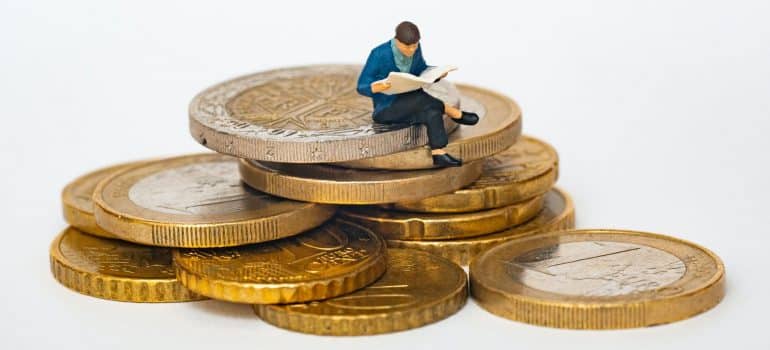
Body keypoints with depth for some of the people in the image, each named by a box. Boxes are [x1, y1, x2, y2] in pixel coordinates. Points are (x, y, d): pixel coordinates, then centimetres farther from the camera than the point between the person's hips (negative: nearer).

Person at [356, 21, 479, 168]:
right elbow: (362, 87, -18)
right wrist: (377, 88, -41)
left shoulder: (415, 49, -4)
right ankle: (455, 114, -15)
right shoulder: (379, 54, -21)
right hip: (387, 109, -5)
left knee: (432, 112, -29)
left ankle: (439, 155, -36)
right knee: (420, 96, -32)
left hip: (411, 105, 5)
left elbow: (422, 72, 12)